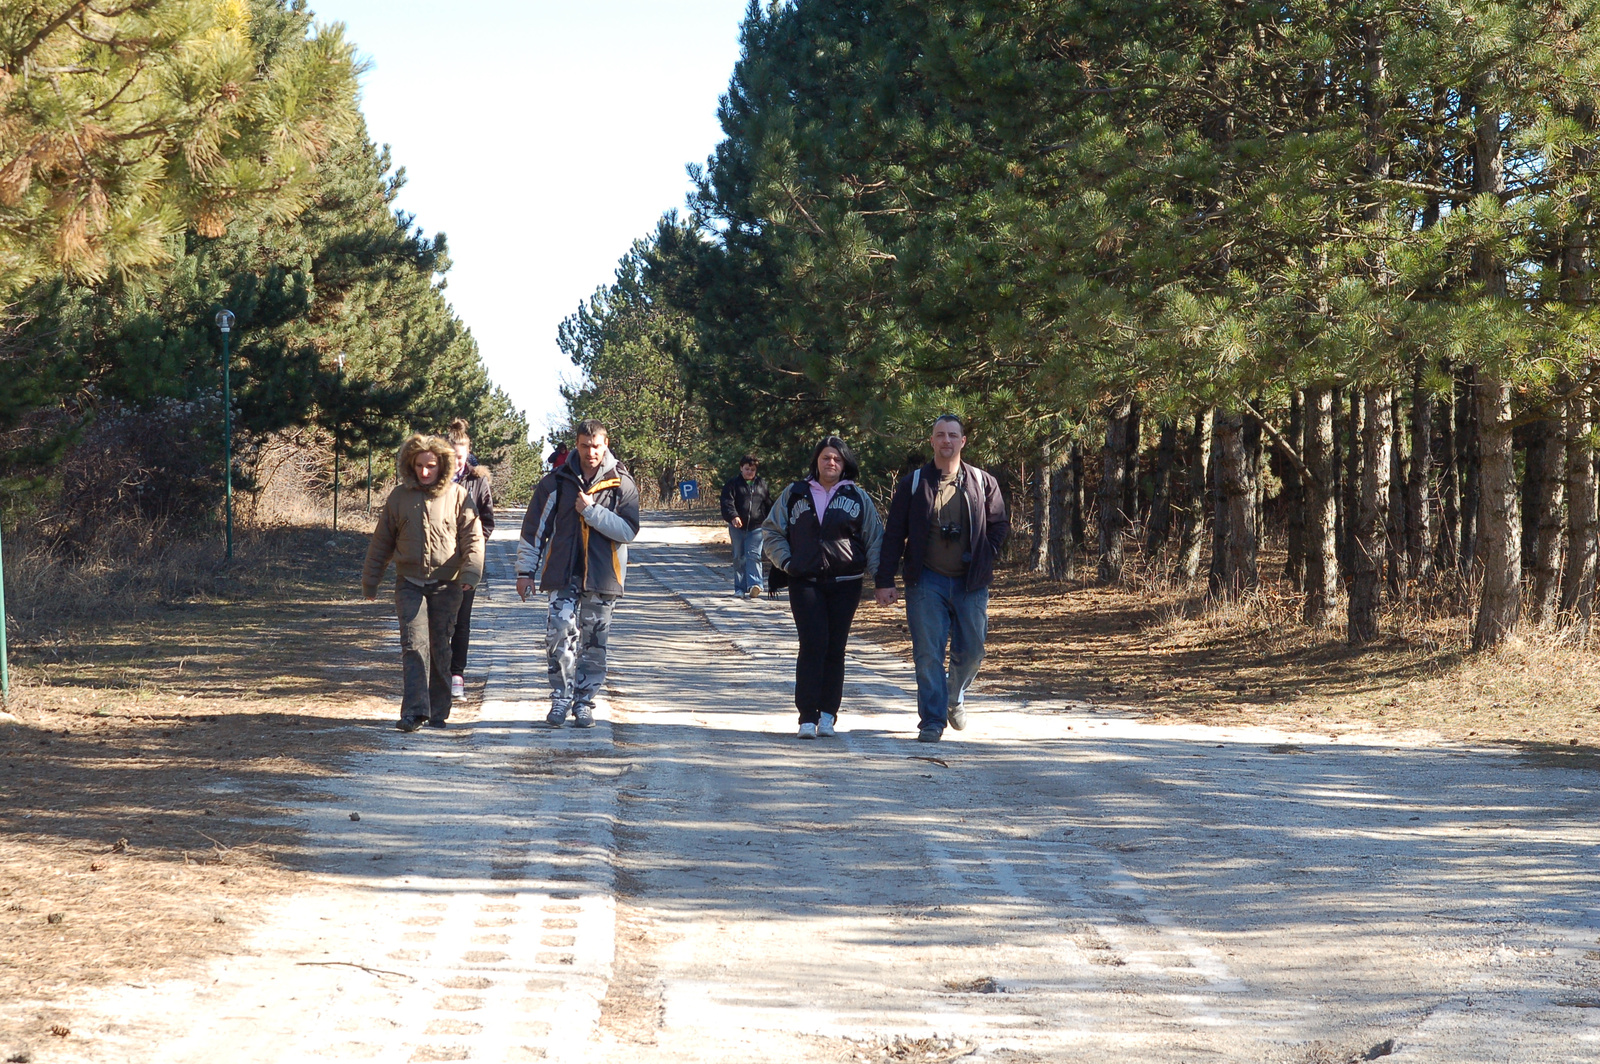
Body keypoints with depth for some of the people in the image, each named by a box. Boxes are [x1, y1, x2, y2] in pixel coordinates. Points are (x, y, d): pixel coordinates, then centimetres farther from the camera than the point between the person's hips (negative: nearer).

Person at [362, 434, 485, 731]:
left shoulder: (457, 496, 1)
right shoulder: (399, 497, 6)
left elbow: (473, 537, -1)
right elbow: (381, 542, 13)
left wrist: (470, 573, -16)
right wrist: (370, 581, 16)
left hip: (446, 584, -1)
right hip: (410, 583, 1)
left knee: (440, 648, 6)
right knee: (415, 645, -11)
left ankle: (437, 711, 16)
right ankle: (414, 710, -16)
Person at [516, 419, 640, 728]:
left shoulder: (622, 485, 2)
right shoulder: (557, 482, 4)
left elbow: (628, 530, -9)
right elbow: (534, 528, 8)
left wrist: (592, 511, -16)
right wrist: (526, 571, 6)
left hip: (602, 576, 0)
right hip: (564, 575, 0)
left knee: (593, 644, 5)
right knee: (560, 636, -12)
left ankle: (584, 703, 16)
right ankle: (561, 699, -1)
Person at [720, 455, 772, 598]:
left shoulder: (761, 484, 14)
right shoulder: (732, 484, 4)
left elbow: (769, 504, 21)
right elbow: (727, 502, -9)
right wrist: (733, 516, -27)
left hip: (756, 527, 0)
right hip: (737, 527, 0)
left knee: (753, 555, -13)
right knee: (739, 558, 5)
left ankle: (754, 585, -22)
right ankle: (740, 588, 10)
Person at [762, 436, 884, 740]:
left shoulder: (858, 498, 9)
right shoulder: (794, 495, 9)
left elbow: (875, 538, 12)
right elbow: (772, 532, 14)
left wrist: (876, 573, 0)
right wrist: (786, 562, 1)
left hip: (845, 585, 1)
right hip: (805, 583, -1)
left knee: (835, 649, 2)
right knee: (812, 646, -12)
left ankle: (828, 714, 10)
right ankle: (807, 717, -12)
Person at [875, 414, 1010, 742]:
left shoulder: (982, 482, 6)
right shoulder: (913, 483, 3)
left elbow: (1000, 525, 14)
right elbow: (894, 534, 2)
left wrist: (984, 558, 1)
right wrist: (884, 581, -3)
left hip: (971, 583, 1)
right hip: (927, 581, -1)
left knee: (971, 651, 5)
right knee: (928, 654, -6)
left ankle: (955, 698, 34)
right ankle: (932, 720, 0)